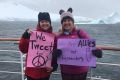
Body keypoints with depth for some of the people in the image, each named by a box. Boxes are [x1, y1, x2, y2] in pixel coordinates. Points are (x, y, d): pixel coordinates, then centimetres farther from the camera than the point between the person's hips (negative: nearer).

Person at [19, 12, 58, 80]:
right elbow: (23, 49, -9)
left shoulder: (53, 36, 0)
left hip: (45, 72, 2)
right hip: (32, 71, -2)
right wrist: (25, 37, -20)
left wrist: (54, 66, -5)